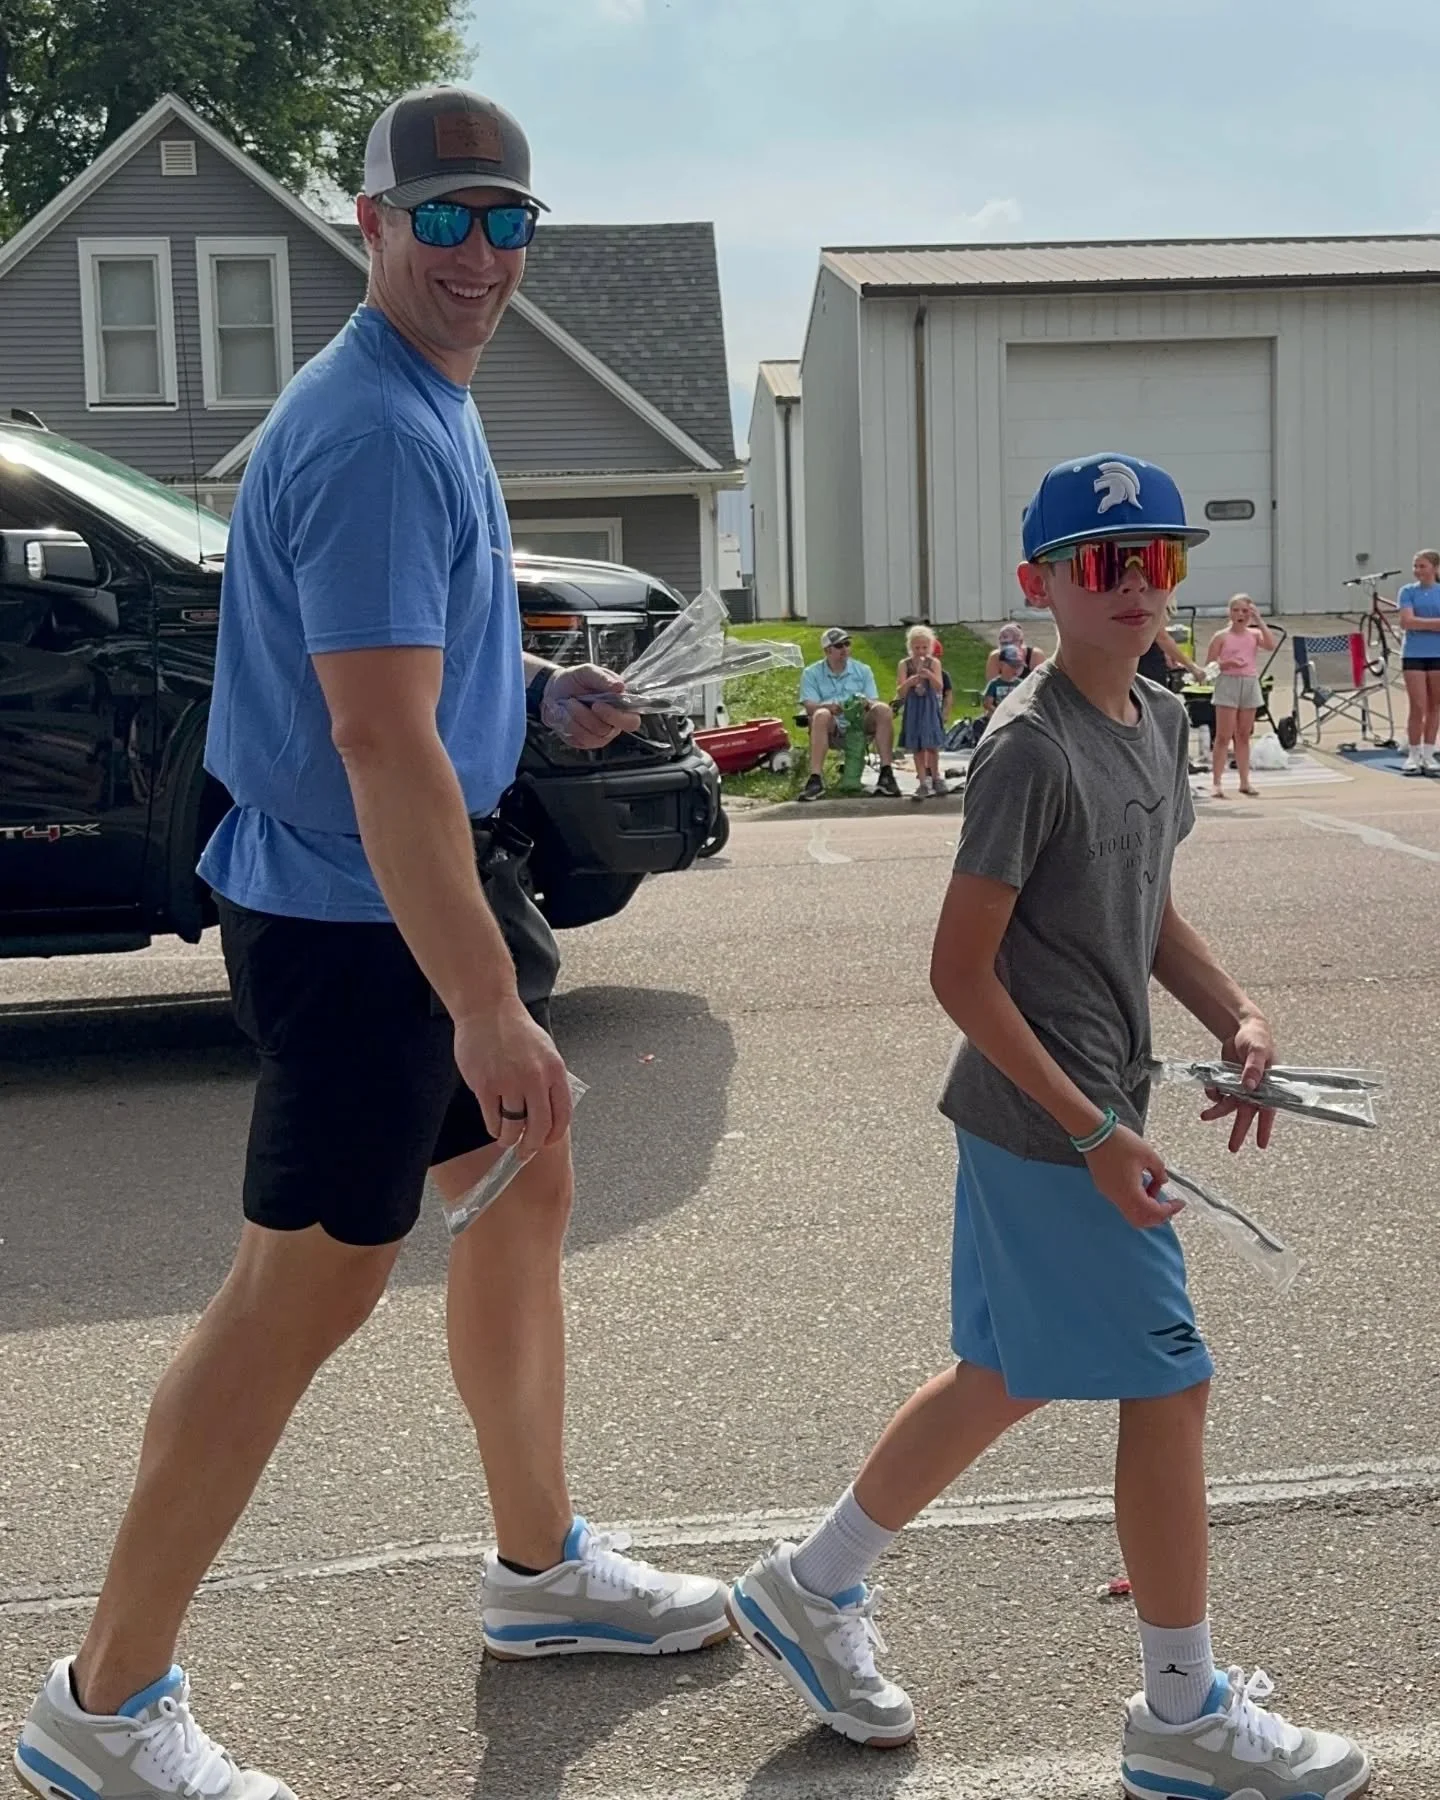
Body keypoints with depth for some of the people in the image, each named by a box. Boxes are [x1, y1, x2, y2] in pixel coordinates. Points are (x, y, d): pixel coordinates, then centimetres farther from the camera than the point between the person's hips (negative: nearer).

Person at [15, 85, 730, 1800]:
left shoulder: (429, 408, 12)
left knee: (523, 1190, 19)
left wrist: (534, 689, 8)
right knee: (302, 1294, -5)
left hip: (440, 885, 11)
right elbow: (379, 740, -29)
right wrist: (488, 1008, -29)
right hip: (356, 918, -11)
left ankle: (541, 1565, 37)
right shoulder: (373, 433, -22)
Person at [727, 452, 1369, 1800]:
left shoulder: (1161, 721, 9)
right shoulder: (1030, 748, -18)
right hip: (1045, 1123, -9)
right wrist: (1095, 1131, -20)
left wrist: (1235, 1017, 4)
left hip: (1086, 1111, 9)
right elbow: (961, 970, -19)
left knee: (1006, 1378, 17)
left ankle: (812, 1591, 33)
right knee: (1168, 1385, 0)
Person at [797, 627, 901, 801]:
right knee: (822, 715, -35)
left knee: (883, 710, -25)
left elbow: (874, 702, 7)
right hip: (832, 730, -2)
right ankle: (816, 779, -44)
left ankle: (886, 774, -30)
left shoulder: (863, 670, 15)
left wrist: (866, 703, -20)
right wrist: (829, 706, -29)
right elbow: (809, 705, -6)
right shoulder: (812, 674, 8)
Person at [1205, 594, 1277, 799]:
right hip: (1228, 684, -3)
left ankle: (1245, 781, 16)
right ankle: (1217, 782, -4)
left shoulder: (1255, 634, 5)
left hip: (1250, 685, 3)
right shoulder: (1221, 637, -2)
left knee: (1243, 736, 11)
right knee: (1223, 737, -5)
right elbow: (1209, 664, -3)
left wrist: (1259, 620, -13)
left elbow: (1271, 645, -14)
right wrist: (1226, 663, -21)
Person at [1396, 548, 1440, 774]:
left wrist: (1421, 624, -14)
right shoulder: (1408, 591, 1)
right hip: (1414, 654, -2)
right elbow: (1407, 621, -12)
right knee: (1418, 707, -6)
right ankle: (1413, 754, 3)